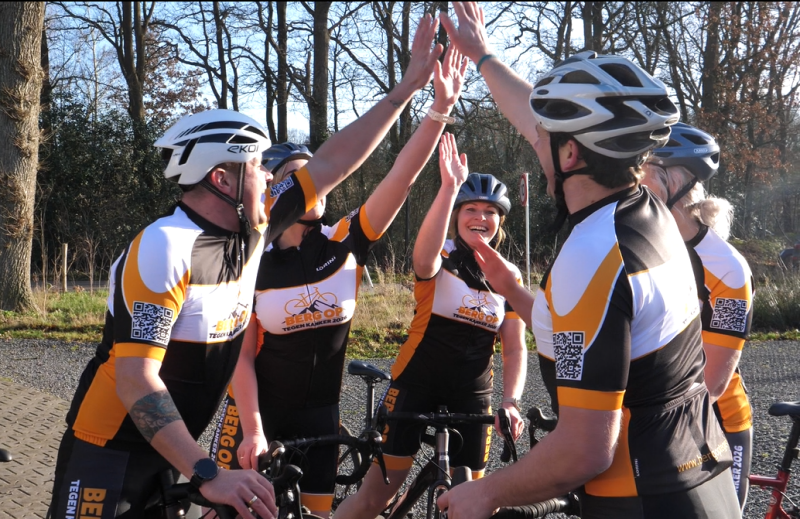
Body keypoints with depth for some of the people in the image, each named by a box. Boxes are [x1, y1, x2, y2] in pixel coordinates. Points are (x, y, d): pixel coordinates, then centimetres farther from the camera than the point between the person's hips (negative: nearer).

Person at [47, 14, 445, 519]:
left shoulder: (253, 230, -2)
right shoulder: (164, 249, -25)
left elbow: (332, 162, 3)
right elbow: (136, 381, -30)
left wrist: (408, 87, 3)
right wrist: (210, 475, -37)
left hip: (170, 450, 7)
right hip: (110, 453, -7)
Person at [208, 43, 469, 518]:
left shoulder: (345, 244, -9)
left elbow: (400, 179, -21)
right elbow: (242, 357, -11)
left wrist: (440, 109, -30)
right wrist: (253, 432, -17)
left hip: (319, 414, 2)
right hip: (258, 410, -2)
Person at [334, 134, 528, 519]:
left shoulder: (508, 276, 4)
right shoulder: (442, 258, -8)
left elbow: (515, 349, 2)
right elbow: (424, 260, -34)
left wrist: (511, 400, -16)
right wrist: (449, 187, -44)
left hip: (471, 395, 4)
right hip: (416, 384, -3)